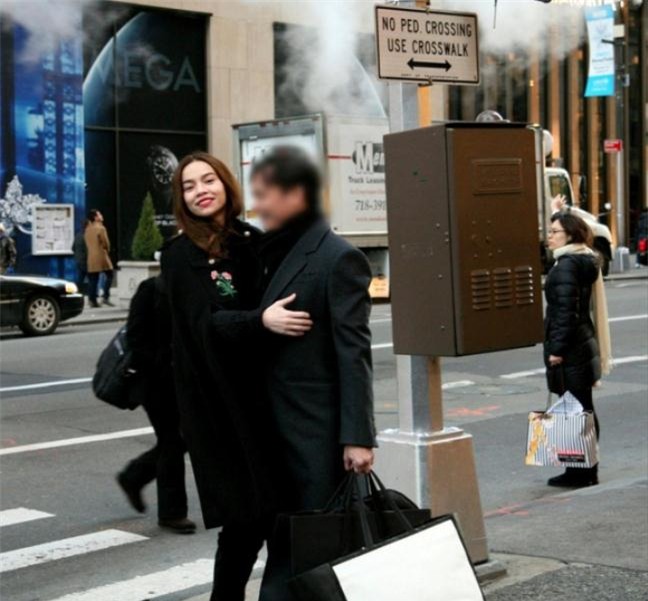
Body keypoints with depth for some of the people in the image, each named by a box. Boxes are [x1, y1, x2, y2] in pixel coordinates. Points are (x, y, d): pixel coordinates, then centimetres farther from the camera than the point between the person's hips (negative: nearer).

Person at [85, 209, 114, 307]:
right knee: (109, 275, 4)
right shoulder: (100, 228, -10)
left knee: (92, 280, 4)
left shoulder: (88, 229, 12)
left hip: (91, 257, 7)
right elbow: (106, 243, -9)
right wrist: (107, 250, 8)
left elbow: (87, 244, 15)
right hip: (101, 256, -7)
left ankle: (92, 300, 1)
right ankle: (106, 297, -5)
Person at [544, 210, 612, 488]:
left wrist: (557, 349, -19)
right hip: (583, 343, 10)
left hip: (569, 350, -10)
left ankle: (580, 472, 1)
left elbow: (566, 310, -20)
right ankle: (587, 470, 21)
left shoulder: (566, 265, -16)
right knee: (584, 410, 14)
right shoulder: (585, 262, 15)